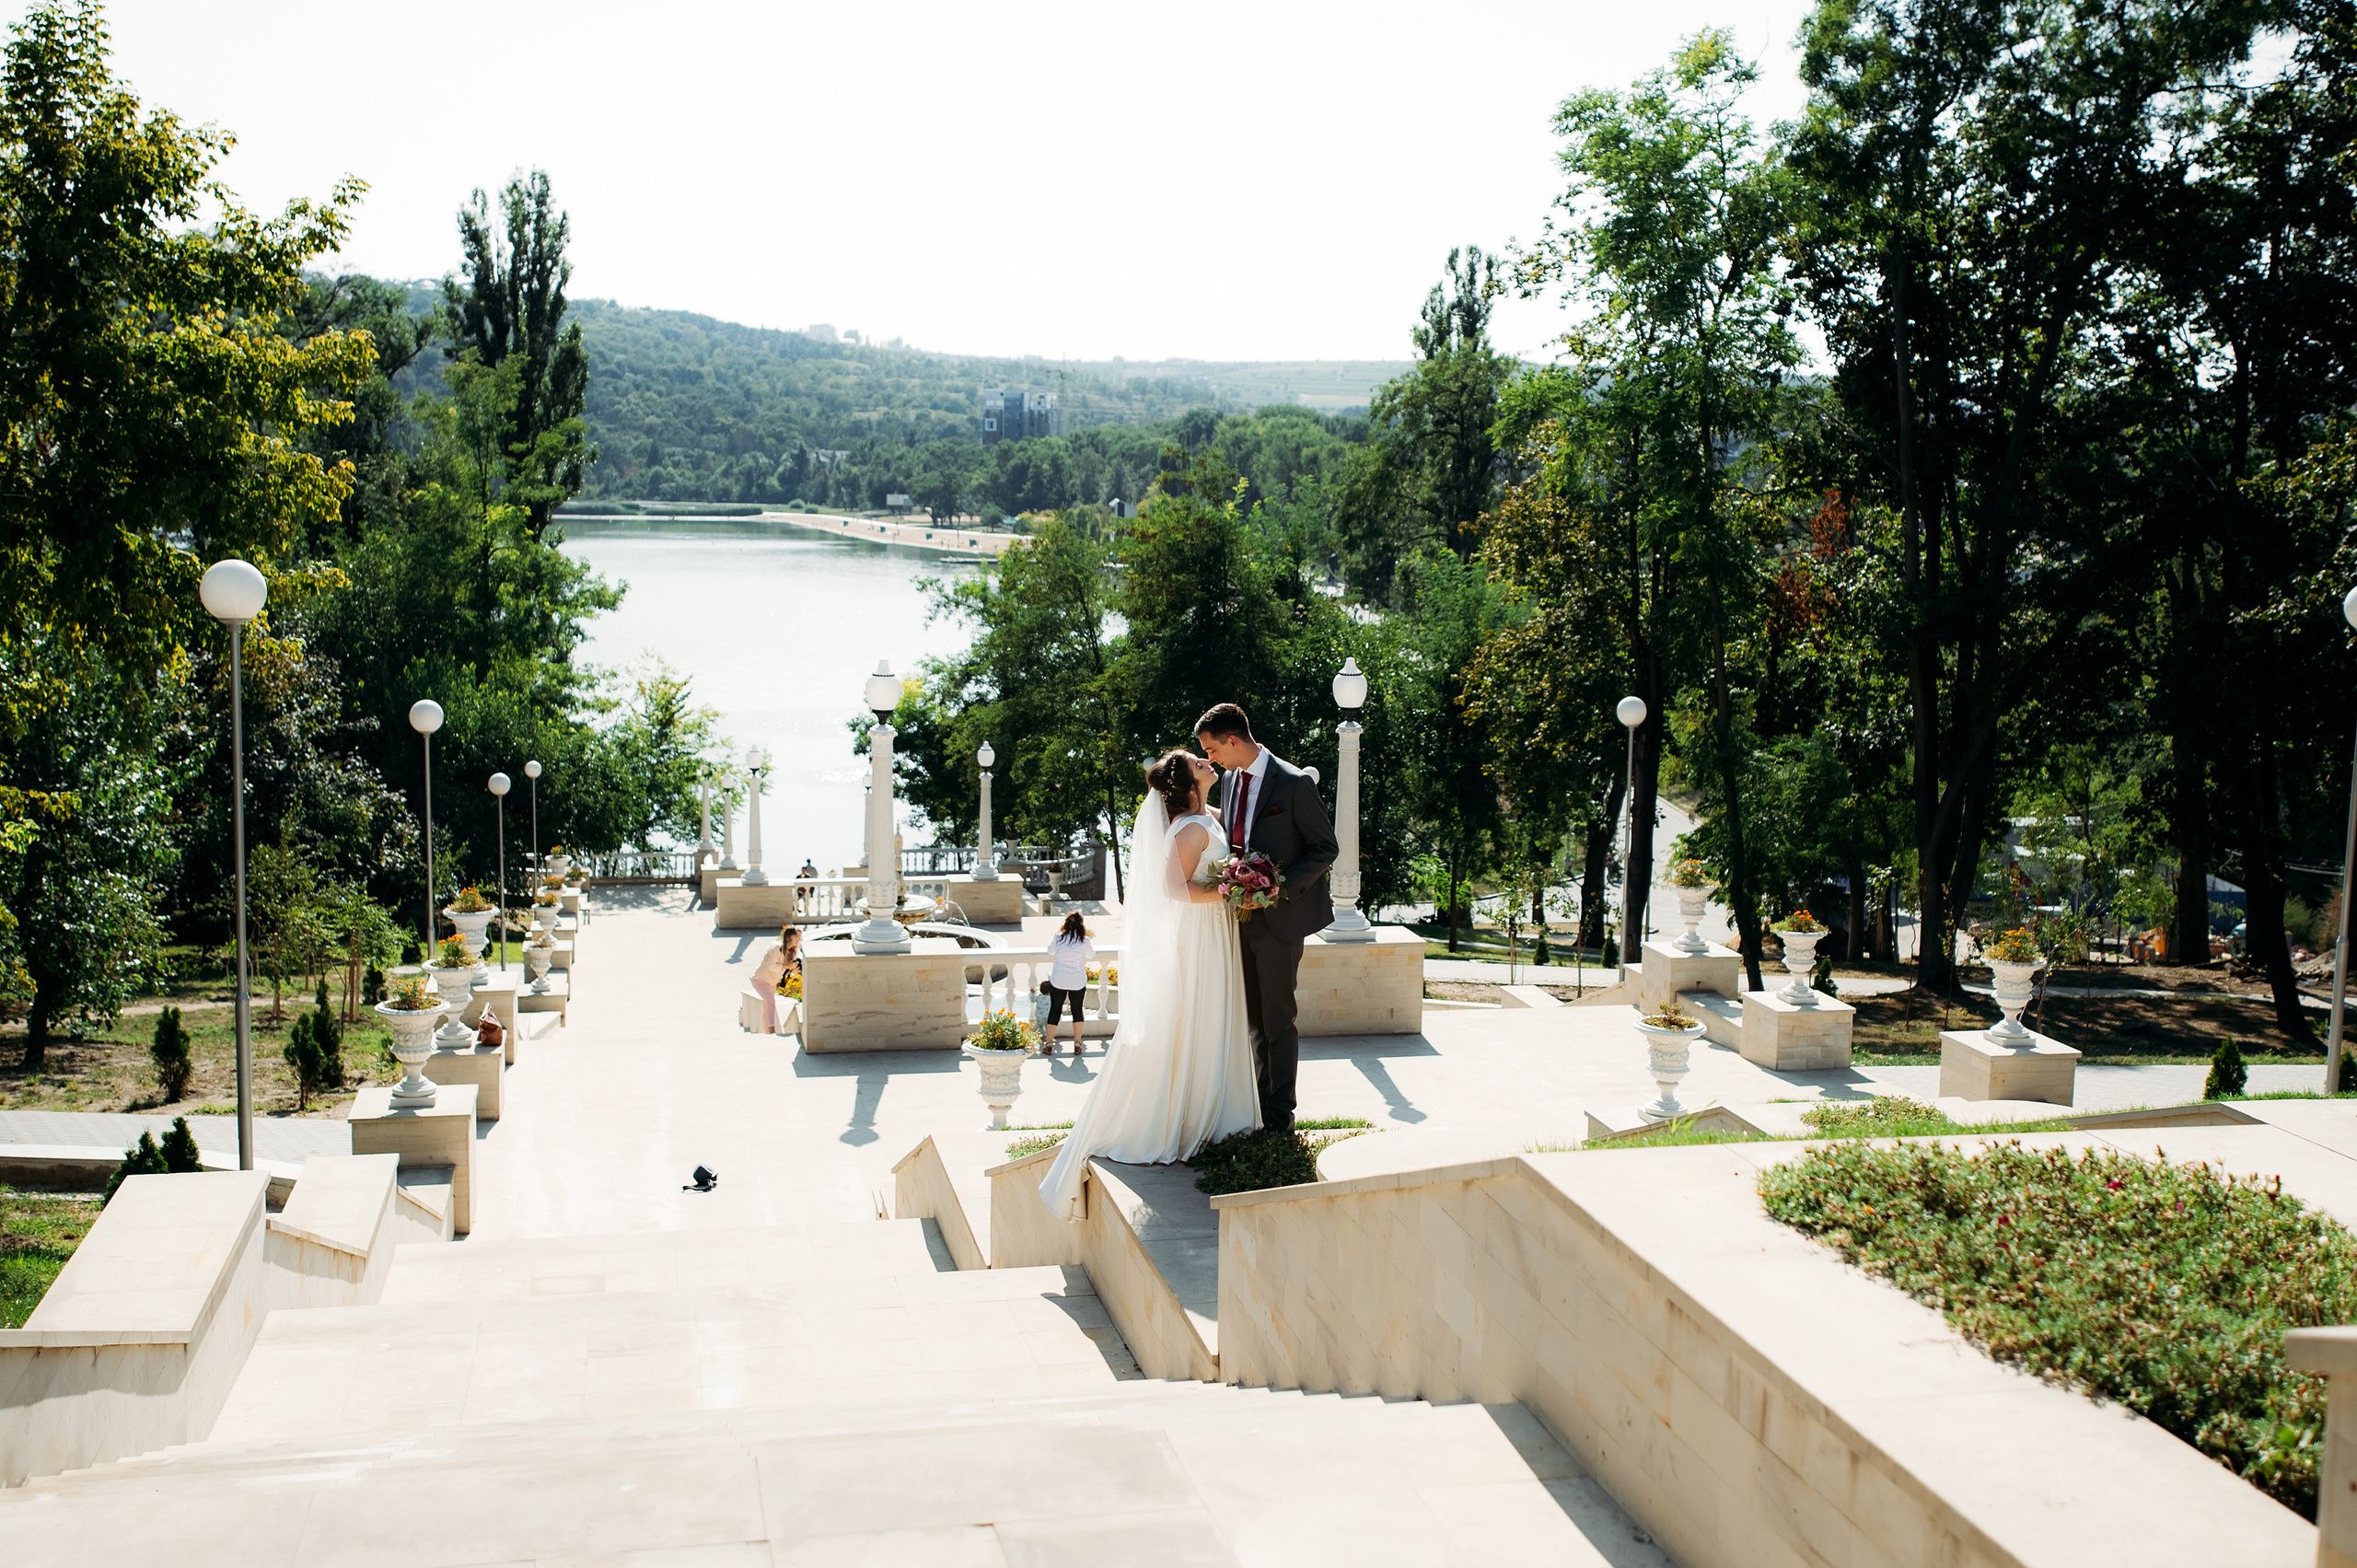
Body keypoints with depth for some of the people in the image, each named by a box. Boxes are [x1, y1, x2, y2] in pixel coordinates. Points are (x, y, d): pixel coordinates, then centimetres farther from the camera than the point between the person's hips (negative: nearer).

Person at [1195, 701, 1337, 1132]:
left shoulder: (1294, 784, -15)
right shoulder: (1230, 780, 8)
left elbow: (1326, 847, -12)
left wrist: (1281, 887, -20)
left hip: (1280, 916, -7)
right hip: (1244, 915, 7)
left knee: (1278, 1017, 0)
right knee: (1255, 1017, 13)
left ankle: (1280, 1112, 9)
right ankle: (1262, 1100, 23)